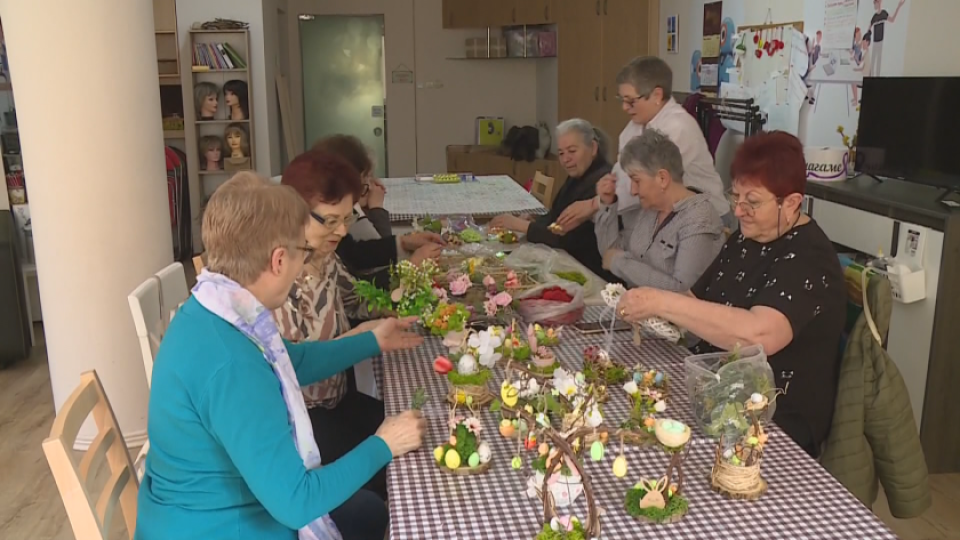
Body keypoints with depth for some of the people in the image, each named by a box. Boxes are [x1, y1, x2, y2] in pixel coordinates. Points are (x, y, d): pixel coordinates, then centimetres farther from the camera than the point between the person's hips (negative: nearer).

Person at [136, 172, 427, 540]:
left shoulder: (213, 312, -5)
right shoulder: (230, 366, -35)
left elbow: (289, 363, 16)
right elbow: (295, 502, -30)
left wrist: (372, 342, 23)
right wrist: (382, 446, -16)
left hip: (216, 510, 8)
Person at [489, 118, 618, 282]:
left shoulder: (602, 183, -21)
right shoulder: (577, 176, 10)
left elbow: (570, 238, -24)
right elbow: (555, 217, 10)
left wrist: (522, 226, -19)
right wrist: (527, 223, -9)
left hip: (595, 274, -8)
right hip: (574, 264, 8)